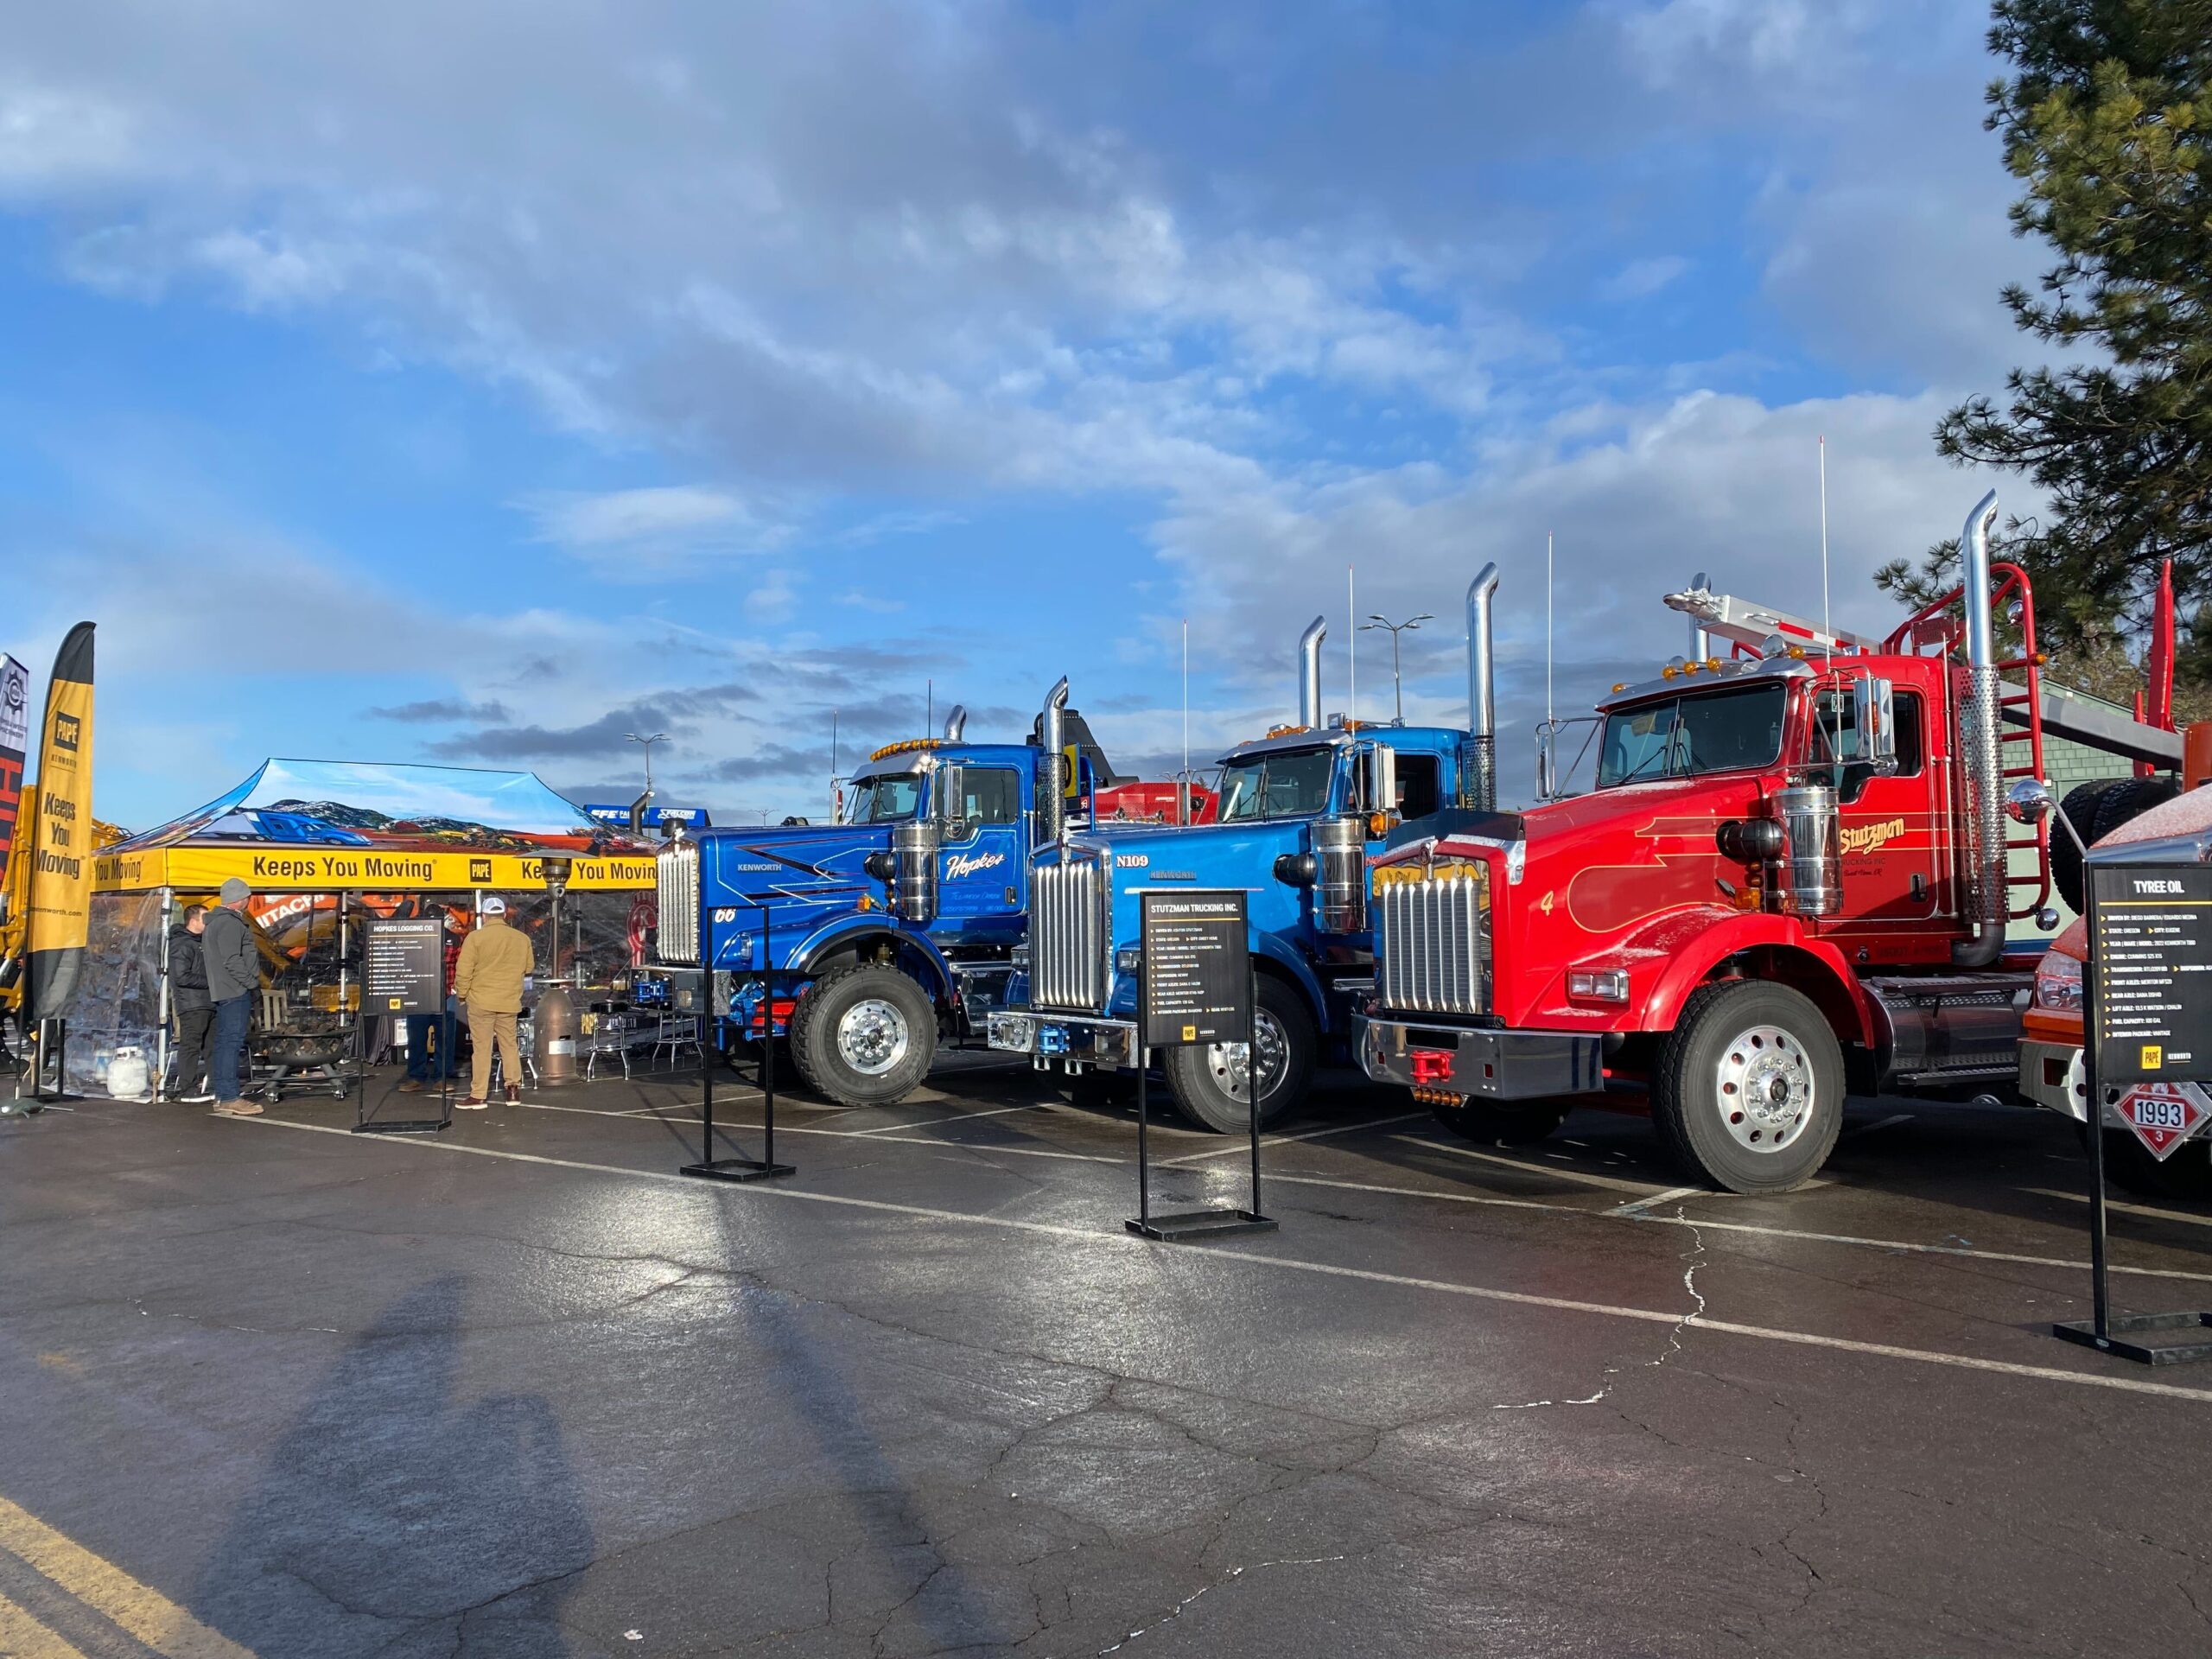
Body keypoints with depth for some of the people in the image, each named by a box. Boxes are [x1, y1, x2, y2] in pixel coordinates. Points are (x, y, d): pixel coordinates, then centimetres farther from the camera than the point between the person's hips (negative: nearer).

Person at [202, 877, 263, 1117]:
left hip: (222, 990, 11)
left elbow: (206, 957, 25)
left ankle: (223, 1094, 19)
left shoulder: (213, 922, 19)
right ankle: (229, 1097, -13)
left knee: (224, 1042, 13)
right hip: (235, 991, -11)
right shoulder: (230, 923, -14)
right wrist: (252, 982, -13)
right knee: (232, 1041, -11)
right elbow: (232, 960, -21)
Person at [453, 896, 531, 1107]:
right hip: (509, 1002, 3)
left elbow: (463, 971, -10)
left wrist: (461, 994, 4)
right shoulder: (521, 939, 2)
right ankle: (514, 1088, 9)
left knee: (481, 1048, 1)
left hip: (481, 1002, -3)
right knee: (509, 1045, 14)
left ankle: (477, 1096, 5)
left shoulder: (475, 937, -9)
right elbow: (528, 967, 13)